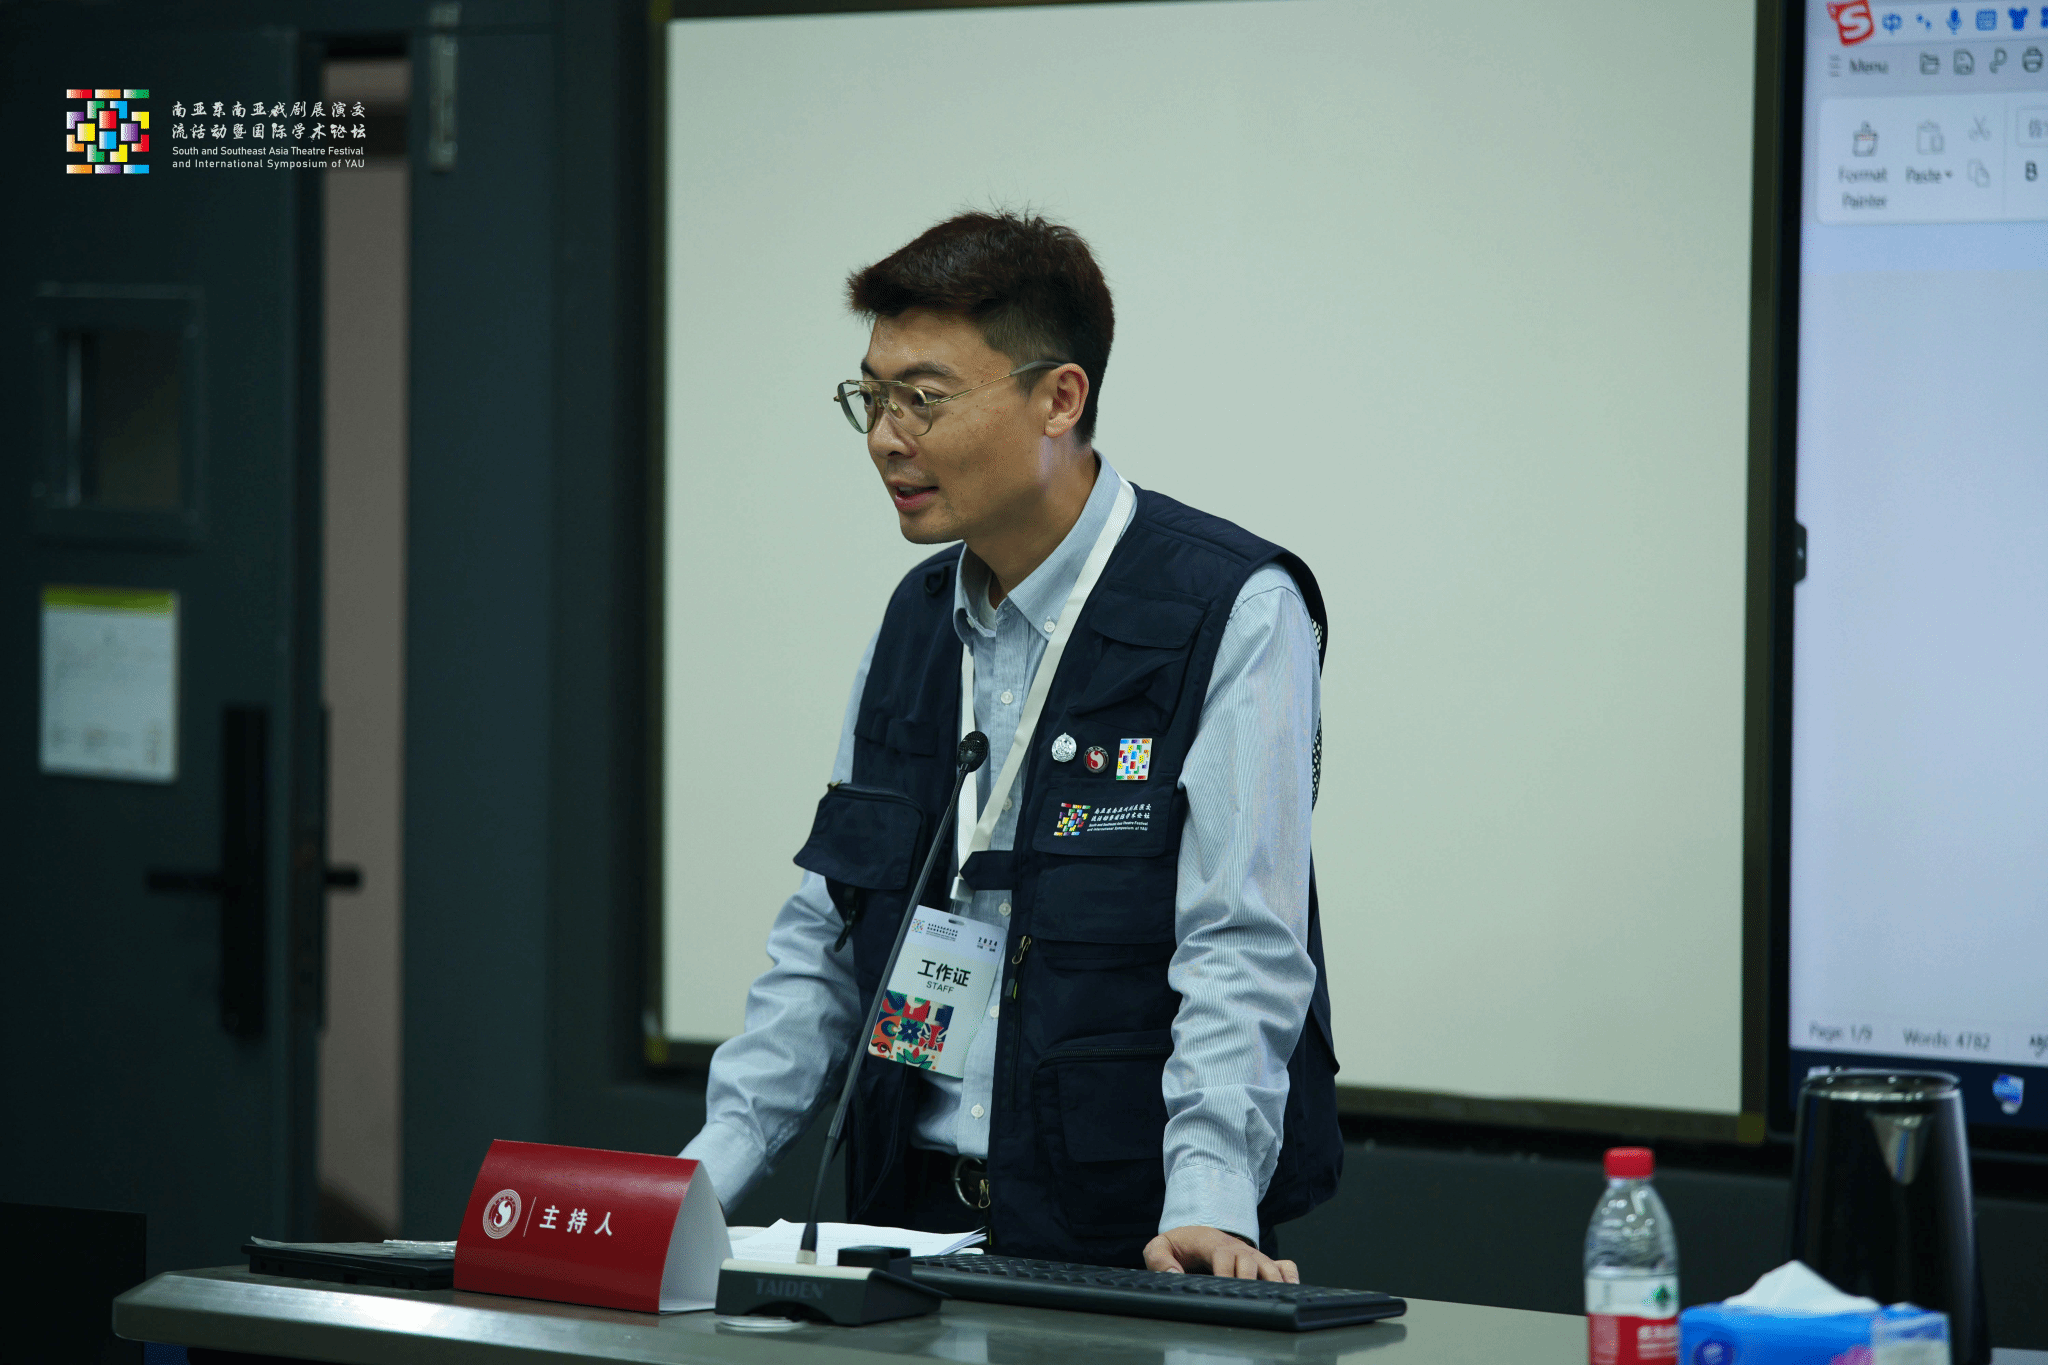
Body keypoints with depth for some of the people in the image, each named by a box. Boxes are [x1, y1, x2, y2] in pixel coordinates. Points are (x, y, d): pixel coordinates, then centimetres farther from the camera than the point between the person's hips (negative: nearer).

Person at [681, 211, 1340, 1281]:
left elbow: (1243, 951, -14)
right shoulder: (918, 620, 14)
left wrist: (1207, 1204, -26)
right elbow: (824, 939, 17)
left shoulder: (1234, 612, -7)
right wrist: (700, 1177, 8)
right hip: (915, 1216, 5)